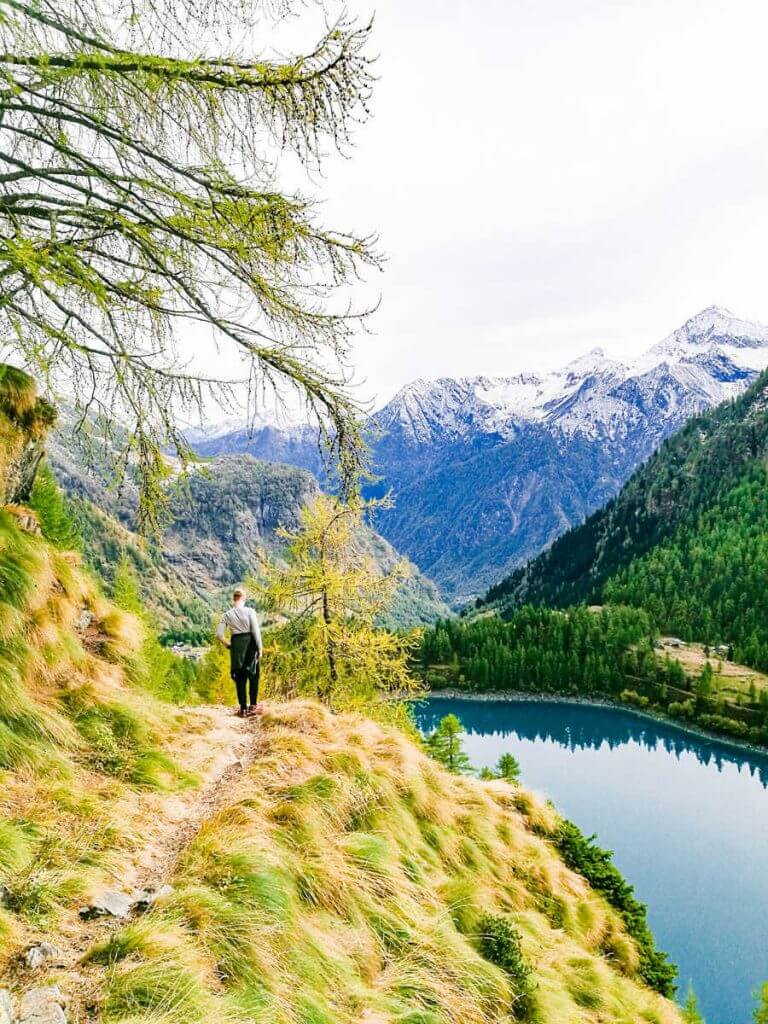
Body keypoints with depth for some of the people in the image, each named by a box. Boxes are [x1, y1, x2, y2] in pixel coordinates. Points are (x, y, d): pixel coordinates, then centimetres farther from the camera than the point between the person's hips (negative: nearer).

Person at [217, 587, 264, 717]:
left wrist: (228, 644, 10)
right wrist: (260, 648, -5)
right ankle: (253, 706, 13)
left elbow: (219, 634, -3)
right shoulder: (249, 611, -7)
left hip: (236, 646, 2)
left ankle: (243, 709, 13)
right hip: (250, 644, -2)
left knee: (240, 678, 10)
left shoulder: (227, 615, 0)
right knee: (253, 675, 12)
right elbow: (256, 630, -11)